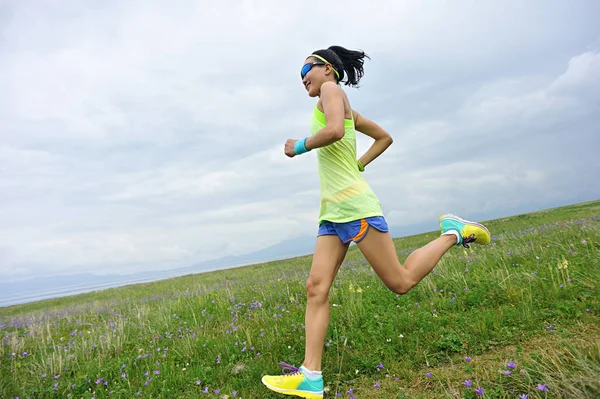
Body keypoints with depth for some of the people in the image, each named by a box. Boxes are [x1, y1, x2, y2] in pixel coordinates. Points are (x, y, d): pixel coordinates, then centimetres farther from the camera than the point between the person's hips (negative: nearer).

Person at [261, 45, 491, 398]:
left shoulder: (331, 89, -1)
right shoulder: (346, 109, 24)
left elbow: (335, 131, -22)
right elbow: (385, 137, 32)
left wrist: (299, 147, -7)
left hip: (354, 205, -10)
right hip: (333, 211, 10)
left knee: (401, 282, -3)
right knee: (317, 286, -2)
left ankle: (454, 233, 15)